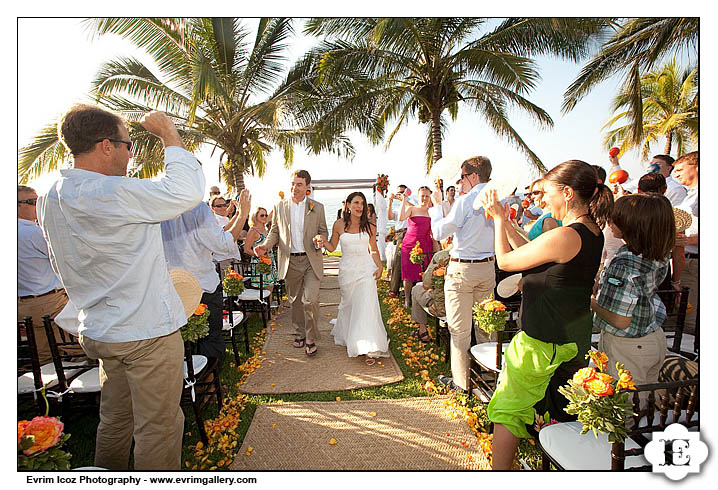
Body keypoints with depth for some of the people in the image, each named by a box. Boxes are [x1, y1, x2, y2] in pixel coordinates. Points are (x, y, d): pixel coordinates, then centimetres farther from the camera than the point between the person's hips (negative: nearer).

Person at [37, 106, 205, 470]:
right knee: (158, 427, 7)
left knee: (114, 420, 25)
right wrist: (169, 134, -13)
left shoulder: (50, 198, 7)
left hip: (98, 330, 9)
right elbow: (187, 191, -24)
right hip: (146, 333, -9)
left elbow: (61, 267, 17)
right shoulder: (112, 194, -23)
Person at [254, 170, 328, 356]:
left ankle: (311, 339, 10)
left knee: (310, 300, -9)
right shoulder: (279, 206, 6)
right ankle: (299, 334, 33)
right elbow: (275, 231, 10)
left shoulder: (318, 208, 3)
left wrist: (320, 238, -15)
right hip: (290, 261, 2)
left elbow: (323, 231, 9)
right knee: (295, 301, 13)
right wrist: (265, 245, -8)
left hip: (311, 260, -2)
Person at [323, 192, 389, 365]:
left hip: (366, 269, 0)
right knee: (348, 304, 10)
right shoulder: (339, 224, 0)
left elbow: (373, 250, 11)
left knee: (367, 305, -8)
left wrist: (380, 266, -2)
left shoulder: (369, 227, 2)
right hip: (347, 269, 1)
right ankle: (348, 337, 37)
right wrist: (323, 242, -14)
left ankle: (369, 349, -3)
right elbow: (332, 247, 7)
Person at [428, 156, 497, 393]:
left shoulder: (465, 201, -14)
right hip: (488, 268, 7)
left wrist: (436, 206, 3)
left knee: (459, 329, 4)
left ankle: (461, 381, 16)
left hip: (462, 269, -6)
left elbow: (439, 232, -11)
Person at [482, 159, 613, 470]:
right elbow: (532, 252, 10)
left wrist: (499, 219, -4)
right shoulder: (593, 232, 2)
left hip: (542, 343, -9)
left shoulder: (564, 237, -27)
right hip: (574, 338, 9)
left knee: (508, 410, 8)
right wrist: (506, 221, 9)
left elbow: (505, 261, -16)